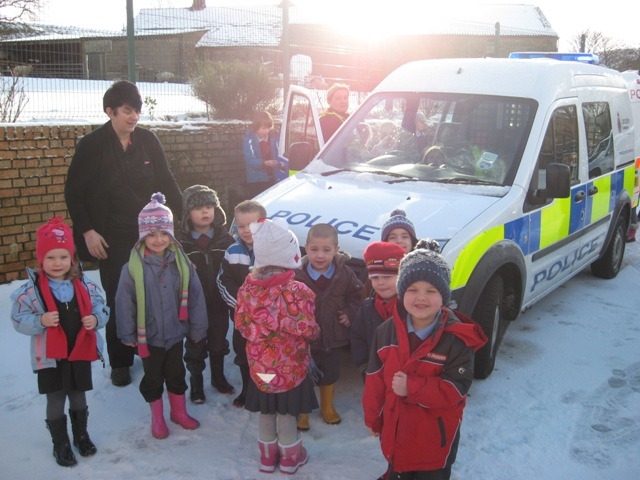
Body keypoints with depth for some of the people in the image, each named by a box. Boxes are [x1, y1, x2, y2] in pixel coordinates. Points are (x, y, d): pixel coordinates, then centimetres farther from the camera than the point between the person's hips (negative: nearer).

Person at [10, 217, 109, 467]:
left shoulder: (85, 285, -4)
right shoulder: (30, 290, -13)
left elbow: (101, 307, 4)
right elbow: (19, 320, -9)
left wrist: (96, 318, -17)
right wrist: (40, 320, -27)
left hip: (80, 353, 3)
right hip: (50, 357, -2)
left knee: (79, 396, 19)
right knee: (55, 401, 9)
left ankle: (81, 435, 40)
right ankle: (60, 443, 28)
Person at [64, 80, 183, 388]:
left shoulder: (148, 140, 0)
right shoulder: (92, 145, -7)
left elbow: (166, 182, 7)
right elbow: (73, 193, -2)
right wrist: (87, 231, -9)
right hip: (113, 239, -2)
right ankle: (120, 362, 19)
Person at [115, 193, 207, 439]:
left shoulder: (182, 263, -10)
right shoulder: (133, 267, -17)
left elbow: (195, 297, -3)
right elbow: (124, 303, -9)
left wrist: (197, 329, 1)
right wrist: (127, 334, -4)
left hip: (175, 332, 2)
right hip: (148, 336, -2)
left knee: (176, 374, 20)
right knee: (153, 377, 16)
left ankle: (179, 411, 40)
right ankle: (157, 418, 35)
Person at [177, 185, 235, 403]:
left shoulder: (225, 239, -4)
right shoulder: (181, 242, -10)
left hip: (219, 303, 2)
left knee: (218, 343, 19)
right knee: (195, 346, 12)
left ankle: (218, 377, 39)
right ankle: (196, 384, 30)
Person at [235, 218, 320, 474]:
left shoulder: (248, 288, -9)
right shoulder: (297, 291, -23)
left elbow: (241, 324, -1)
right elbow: (307, 330, -21)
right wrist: (316, 331, 2)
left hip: (260, 365, 4)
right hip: (290, 366, -4)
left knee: (266, 413, 19)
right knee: (286, 414, 12)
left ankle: (267, 456, 35)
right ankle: (290, 457, 30)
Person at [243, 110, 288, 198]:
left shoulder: (274, 137, 2)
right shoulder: (249, 139, -9)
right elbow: (250, 159, -19)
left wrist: (283, 164, -19)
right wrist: (265, 163, -34)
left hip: (273, 179, 3)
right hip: (256, 181, -3)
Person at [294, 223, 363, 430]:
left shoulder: (345, 274, -12)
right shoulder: (297, 274, -18)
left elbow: (355, 296, 3)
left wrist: (350, 313, -8)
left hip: (333, 335, 2)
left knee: (331, 373, 20)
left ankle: (327, 406, 43)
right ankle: (302, 410, 35)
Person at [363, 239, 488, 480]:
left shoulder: (457, 339, -22)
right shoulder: (387, 331, -9)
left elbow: (455, 390, -24)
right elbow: (375, 379, -1)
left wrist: (411, 388, -33)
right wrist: (372, 417, 5)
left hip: (436, 435, -4)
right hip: (395, 428, 4)